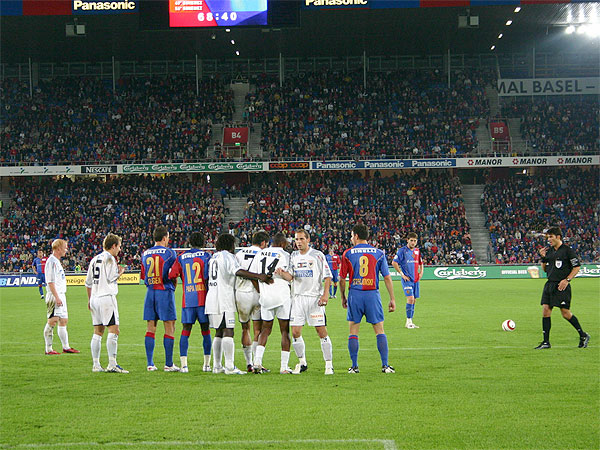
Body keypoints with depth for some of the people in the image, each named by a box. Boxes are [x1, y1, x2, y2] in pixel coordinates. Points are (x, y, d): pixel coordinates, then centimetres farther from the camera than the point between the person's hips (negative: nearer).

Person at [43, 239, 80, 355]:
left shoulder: (57, 261, 18)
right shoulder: (51, 262, -13)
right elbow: (50, 281, -19)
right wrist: (57, 297, -24)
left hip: (61, 295, 10)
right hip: (54, 297, -10)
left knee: (64, 320, 12)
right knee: (52, 321, -8)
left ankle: (66, 347, 18)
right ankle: (48, 349, -5)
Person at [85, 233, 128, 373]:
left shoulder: (94, 259, 18)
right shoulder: (110, 258, -6)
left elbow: (88, 282, 20)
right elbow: (111, 278, -12)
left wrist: (89, 300, 27)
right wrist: (120, 272, 7)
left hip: (94, 298, 8)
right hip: (107, 297, -8)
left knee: (98, 332, 10)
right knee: (114, 330, -9)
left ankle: (95, 364, 9)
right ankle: (112, 364, -15)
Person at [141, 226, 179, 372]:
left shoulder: (145, 254, 9)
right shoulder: (170, 253, -5)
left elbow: (143, 276, 12)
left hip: (150, 292, 5)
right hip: (165, 291, -5)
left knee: (150, 328, 7)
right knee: (169, 327, 0)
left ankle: (150, 364, 5)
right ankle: (168, 364, -1)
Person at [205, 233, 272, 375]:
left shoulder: (213, 258, 21)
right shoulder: (228, 256, -6)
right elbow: (238, 272, -22)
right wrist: (259, 276, -25)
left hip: (211, 298, 9)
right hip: (224, 300, -9)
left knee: (219, 333, 13)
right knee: (228, 332, -11)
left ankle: (217, 366, 13)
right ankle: (230, 366, -17)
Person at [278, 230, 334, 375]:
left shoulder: (318, 255, -1)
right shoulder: (293, 256, 11)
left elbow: (327, 276, -2)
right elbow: (290, 277, 4)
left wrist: (325, 294, -14)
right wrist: (282, 273, -18)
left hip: (315, 298, -4)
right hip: (298, 297, 4)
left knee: (321, 331, -7)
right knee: (295, 332, -1)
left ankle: (329, 364, -2)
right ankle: (302, 363, 15)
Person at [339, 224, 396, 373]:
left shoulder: (348, 254, 1)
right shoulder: (378, 253, 3)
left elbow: (342, 279, 3)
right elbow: (387, 277, 1)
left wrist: (343, 297, 17)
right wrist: (392, 299, 6)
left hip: (355, 294, 0)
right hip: (372, 294, 0)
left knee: (353, 331, 8)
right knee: (379, 330, 5)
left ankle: (354, 366, 7)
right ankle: (385, 365, -1)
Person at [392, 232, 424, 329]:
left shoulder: (417, 251, 12)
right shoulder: (402, 250, -7)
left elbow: (420, 263, 27)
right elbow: (394, 263, -10)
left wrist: (421, 272, 11)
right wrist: (402, 274, -11)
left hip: (415, 279, 6)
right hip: (407, 279, -6)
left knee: (413, 300, 7)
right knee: (410, 298, -17)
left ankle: (410, 322, 15)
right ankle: (408, 321, -10)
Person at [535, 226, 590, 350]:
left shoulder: (567, 250, -7)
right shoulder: (549, 251, 12)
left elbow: (577, 267, -5)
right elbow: (544, 269, 19)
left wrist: (567, 280, -13)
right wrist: (543, 258, 3)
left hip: (562, 286, -6)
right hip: (550, 285, 6)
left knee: (566, 313, -5)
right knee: (545, 310, -2)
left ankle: (583, 335, 15)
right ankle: (546, 342, 2)